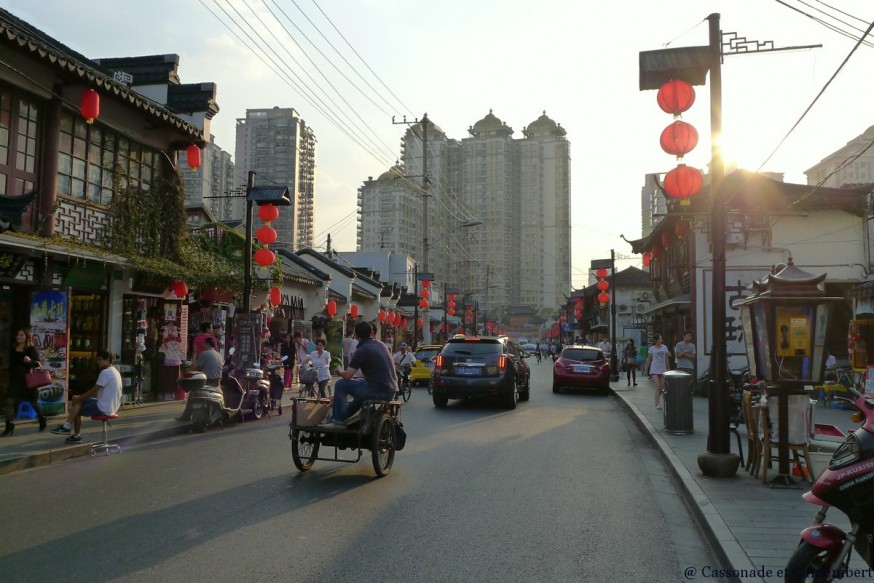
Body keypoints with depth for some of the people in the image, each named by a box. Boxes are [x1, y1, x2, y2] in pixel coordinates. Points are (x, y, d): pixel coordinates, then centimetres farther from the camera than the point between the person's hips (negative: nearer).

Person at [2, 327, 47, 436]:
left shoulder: (31, 349, -9)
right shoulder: (13, 349, 5)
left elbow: (37, 364, -16)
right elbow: (11, 364, 14)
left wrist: (30, 361, -36)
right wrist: (10, 377, 15)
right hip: (15, 379, 4)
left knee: (33, 402, 10)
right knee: (9, 401, -9)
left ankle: (42, 420, 33)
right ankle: (9, 426, -4)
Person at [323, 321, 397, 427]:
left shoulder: (362, 350, -11)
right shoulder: (381, 345, 12)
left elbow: (347, 376, -11)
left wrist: (339, 371, 11)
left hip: (379, 391, -8)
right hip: (391, 391, 8)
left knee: (341, 385, 4)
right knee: (361, 387, 36)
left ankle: (338, 420, 13)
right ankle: (343, 416, 45)